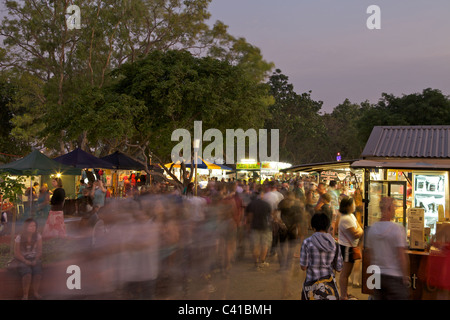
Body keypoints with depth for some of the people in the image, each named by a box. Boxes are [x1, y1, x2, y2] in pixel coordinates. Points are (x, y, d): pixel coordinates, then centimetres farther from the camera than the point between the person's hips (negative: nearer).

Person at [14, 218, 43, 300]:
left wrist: (35, 260, -14)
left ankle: (36, 292, -12)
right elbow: (17, 253, -5)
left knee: (38, 272, -30)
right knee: (27, 273, -33)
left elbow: (39, 250, 2)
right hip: (23, 260, -2)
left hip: (34, 259, 2)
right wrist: (25, 261, -17)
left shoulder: (38, 236, 1)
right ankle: (25, 295, -17)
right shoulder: (19, 238, -6)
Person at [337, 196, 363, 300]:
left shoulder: (351, 215, 9)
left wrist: (359, 231, -8)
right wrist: (361, 232, -4)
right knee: (345, 273, -2)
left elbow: (359, 228, 11)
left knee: (347, 272, 20)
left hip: (350, 247, 11)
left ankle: (345, 294, 33)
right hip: (347, 247, -10)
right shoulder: (346, 219, -24)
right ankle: (343, 297, 7)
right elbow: (356, 234, -22)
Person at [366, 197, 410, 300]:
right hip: (394, 276, -6)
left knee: (379, 297, 13)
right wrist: (405, 276, -7)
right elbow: (401, 255, -15)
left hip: (377, 276, 6)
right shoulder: (398, 229, -14)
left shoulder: (372, 228, 3)